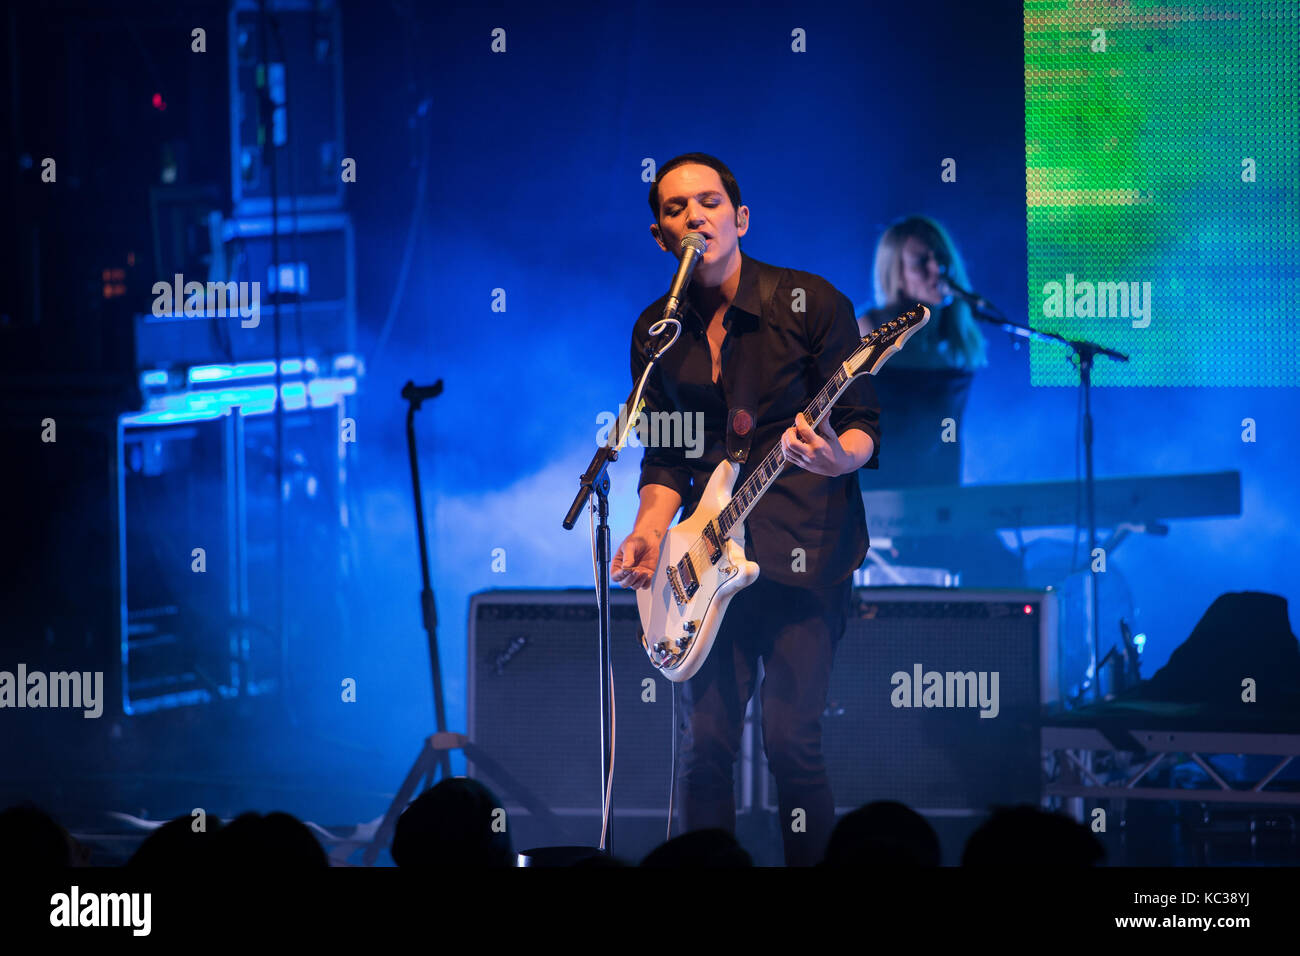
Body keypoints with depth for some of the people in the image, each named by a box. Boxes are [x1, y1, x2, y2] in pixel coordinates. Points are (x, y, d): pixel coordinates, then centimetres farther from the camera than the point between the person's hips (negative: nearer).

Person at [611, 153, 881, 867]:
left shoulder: (811, 303, -2)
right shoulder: (656, 332, 10)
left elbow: (863, 426, -3)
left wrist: (836, 458, -25)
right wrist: (646, 534, -1)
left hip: (803, 554, -4)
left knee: (790, 741, -11)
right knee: (704, 745, 0)